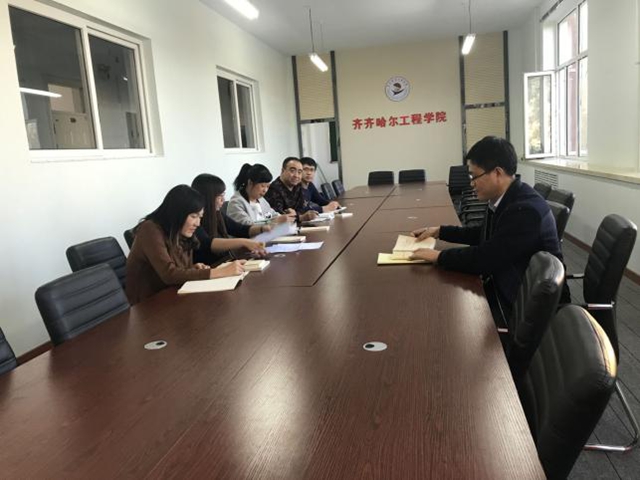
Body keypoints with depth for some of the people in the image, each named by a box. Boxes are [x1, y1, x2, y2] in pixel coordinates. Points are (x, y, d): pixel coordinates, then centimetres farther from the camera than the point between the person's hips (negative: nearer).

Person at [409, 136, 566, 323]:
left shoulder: (525, 209, -27)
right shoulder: (504, 199, 1)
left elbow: (485, 257, -26)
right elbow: (483, 234, 18)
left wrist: (439, 256, -15)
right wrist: (439, 231, 13)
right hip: (504, 286, 8)